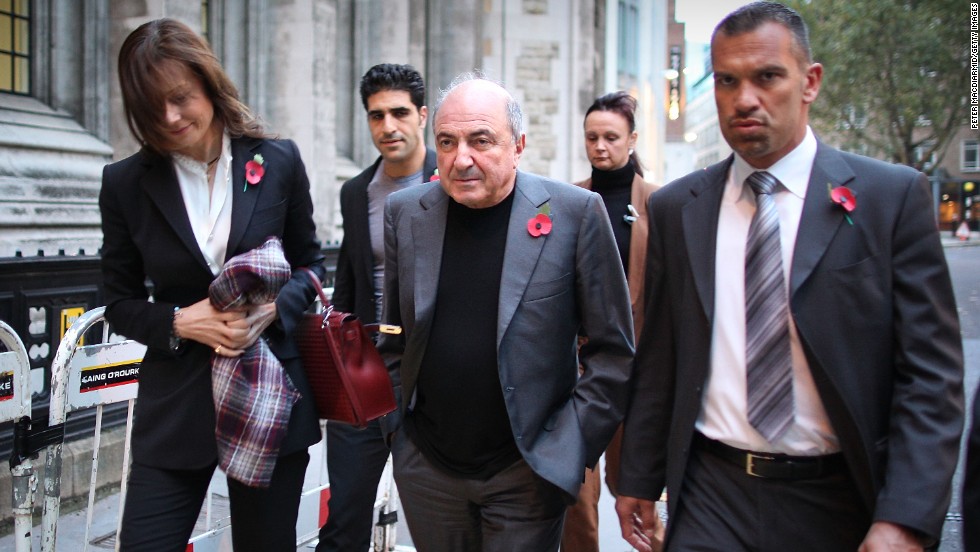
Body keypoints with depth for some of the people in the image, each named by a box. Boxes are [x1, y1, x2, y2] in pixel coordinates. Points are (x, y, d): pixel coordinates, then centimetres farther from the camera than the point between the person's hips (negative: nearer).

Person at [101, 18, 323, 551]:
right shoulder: (126, 182, -2)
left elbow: (309, 264, 7)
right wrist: (180, 323, -15)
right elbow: (120, 302, 5)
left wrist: (272, 308, -13)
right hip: (175, 403, 0)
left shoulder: (278, 161, -2)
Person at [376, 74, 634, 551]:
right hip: (426, 470, 3)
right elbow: (392, 338, 10)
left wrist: (571, 449, -10)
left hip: (527, 473, -3)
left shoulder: (575, 213, -10)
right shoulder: (405, 213, 0)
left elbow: (613, 351, -7)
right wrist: (393, 422, 4)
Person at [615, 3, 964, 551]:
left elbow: (931, 373, -8)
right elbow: (657, 362, 7)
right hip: (710, 495, 2)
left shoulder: (893, 195, -5)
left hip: (838, 504, -1)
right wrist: (639, 479, 8)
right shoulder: (675, 208, 3)